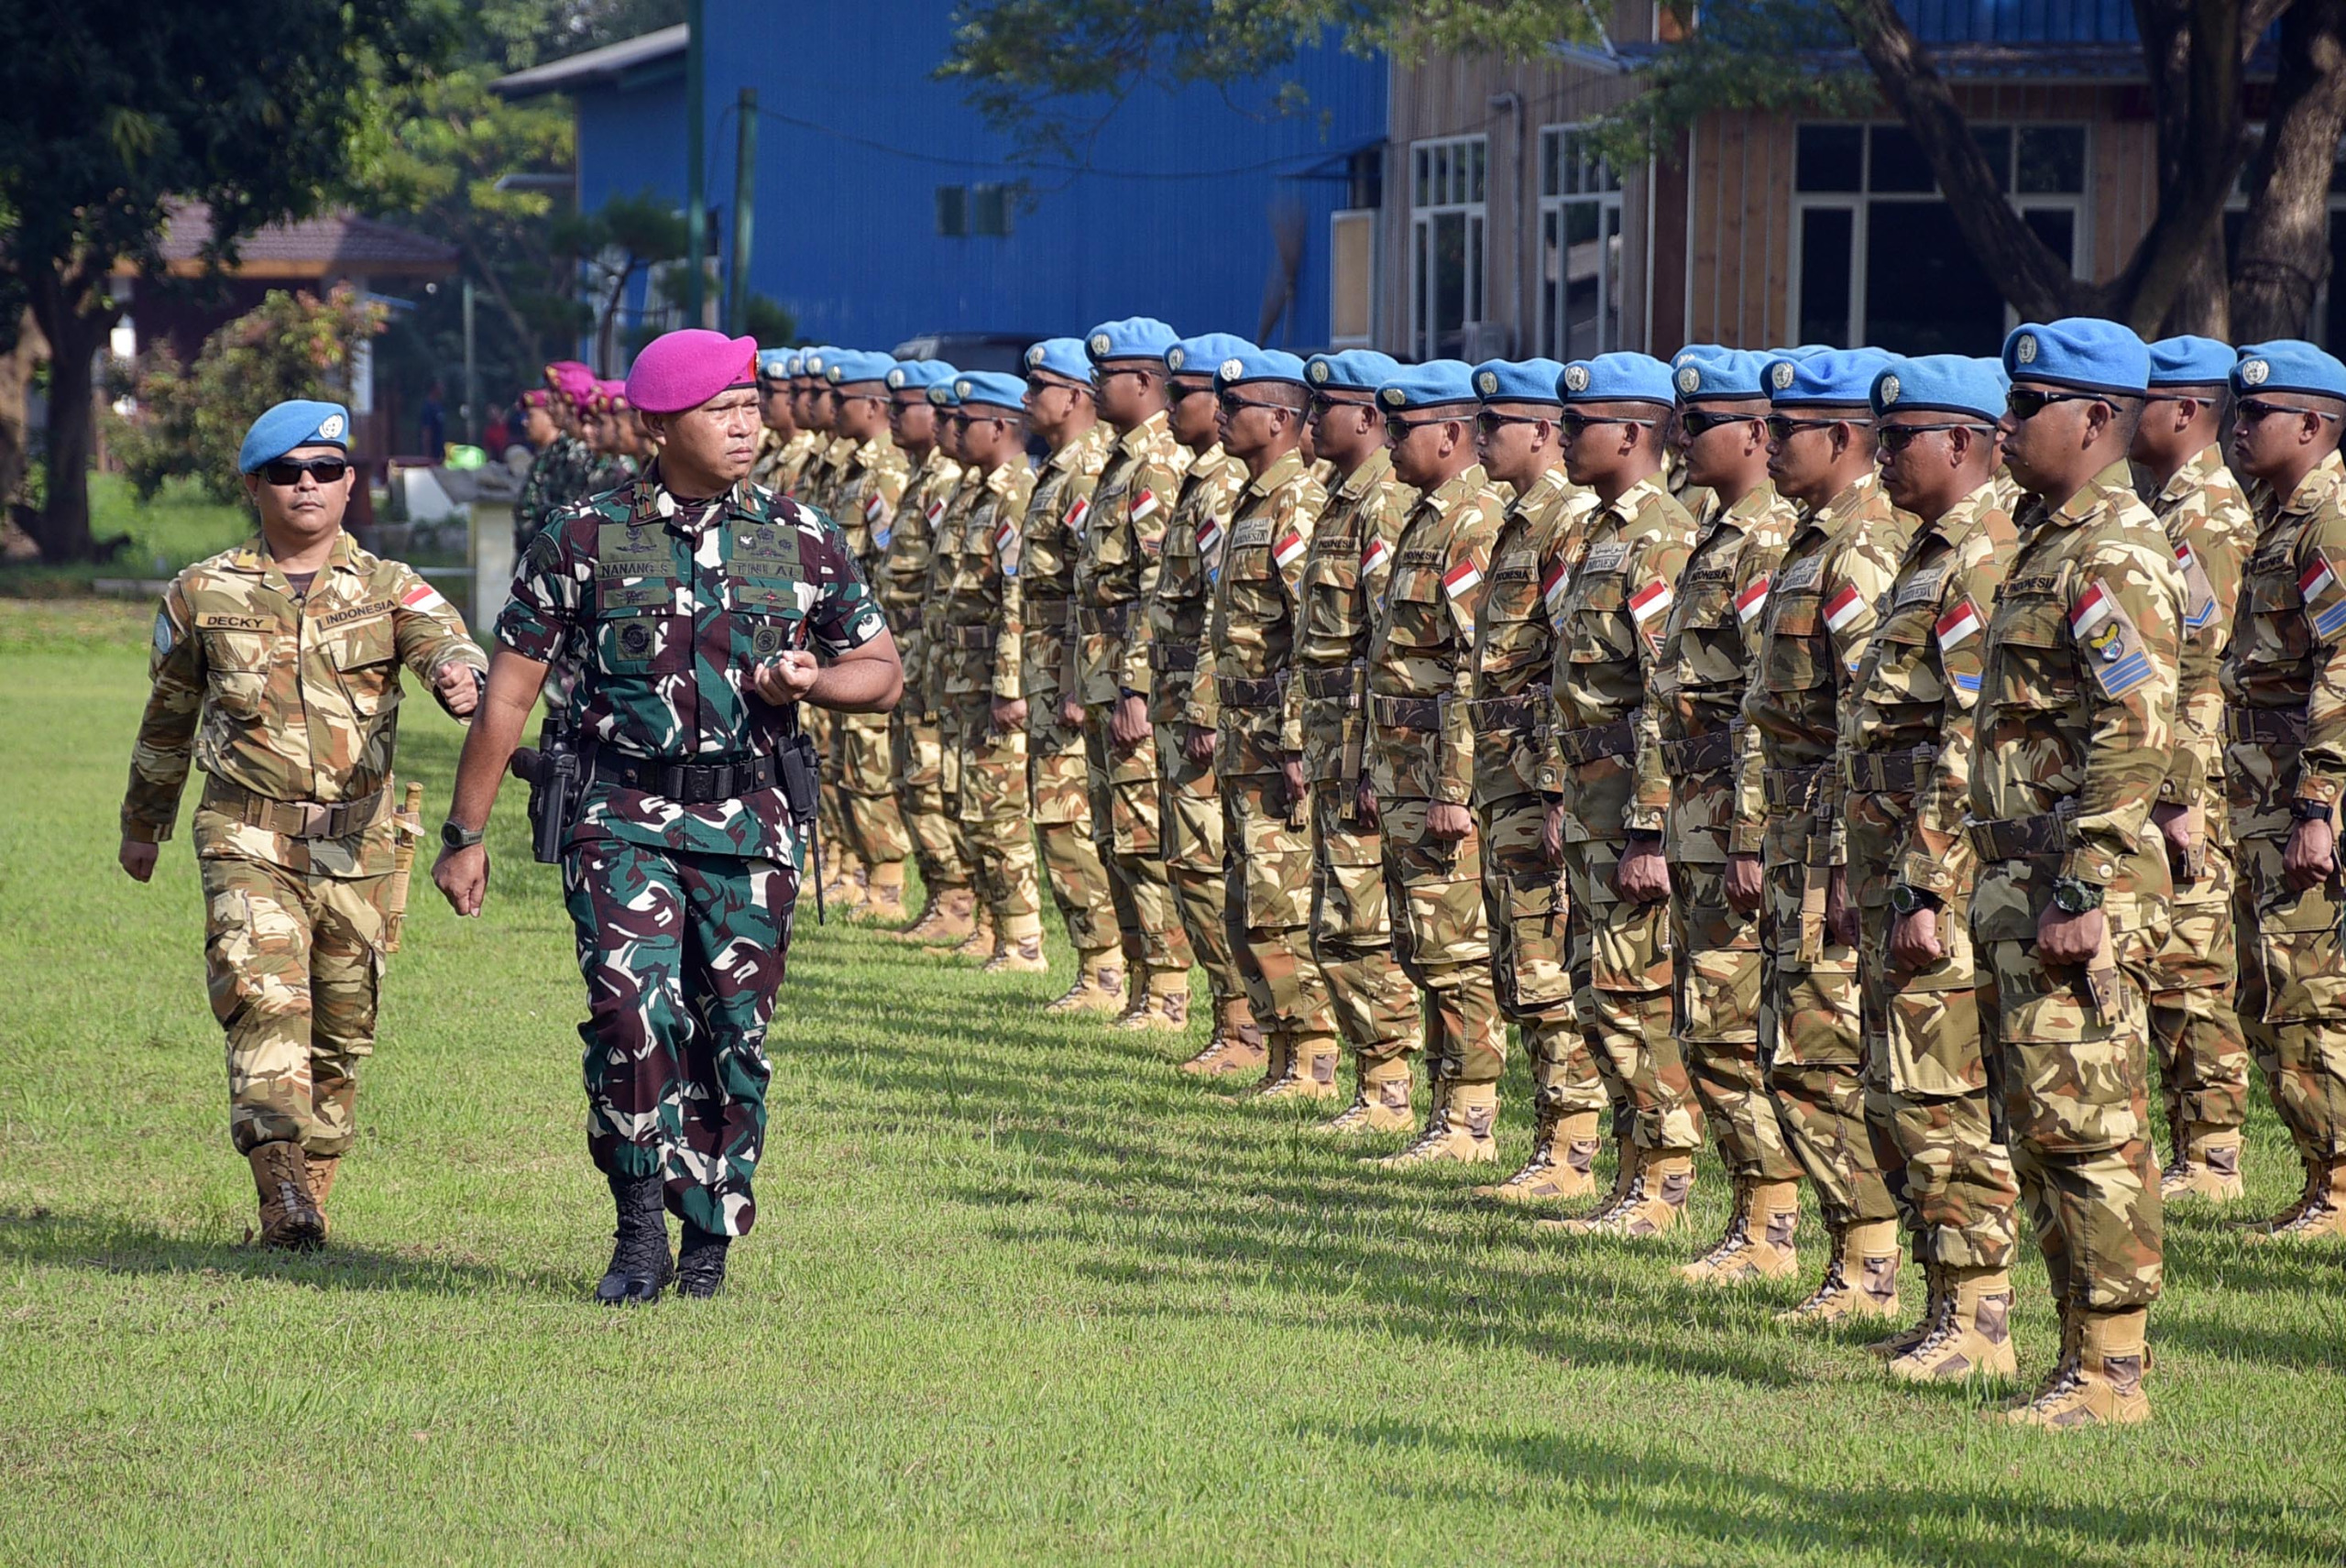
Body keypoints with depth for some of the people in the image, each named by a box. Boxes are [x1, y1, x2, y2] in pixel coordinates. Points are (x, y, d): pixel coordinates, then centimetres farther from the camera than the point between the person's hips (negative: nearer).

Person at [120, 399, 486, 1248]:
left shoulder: (391, 590, 6)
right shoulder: (203, 595, 9)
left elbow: (443, 640, -15)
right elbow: (168, 717, 21)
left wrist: (456, 672, -40)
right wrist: (143, 823, 29)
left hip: (359, 843, 1)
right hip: (248, 837, -1)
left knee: (342, 1028, 7)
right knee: (264, 997, -19)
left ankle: (313, 1182, 22)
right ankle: (283, 1189, -28)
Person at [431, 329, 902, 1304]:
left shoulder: (801, 539, 6)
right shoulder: (587, 538, 0)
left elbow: (883, 672, 14)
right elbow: (510, 687, 4)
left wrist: (811, 681, -9)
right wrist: (464, 834, 3)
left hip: (750, 820, 2)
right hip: (625, 815, -2)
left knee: (733, 1038, 5)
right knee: (633, 1006, -21)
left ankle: (709, 1240, 20)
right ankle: (640, 1226, -8)